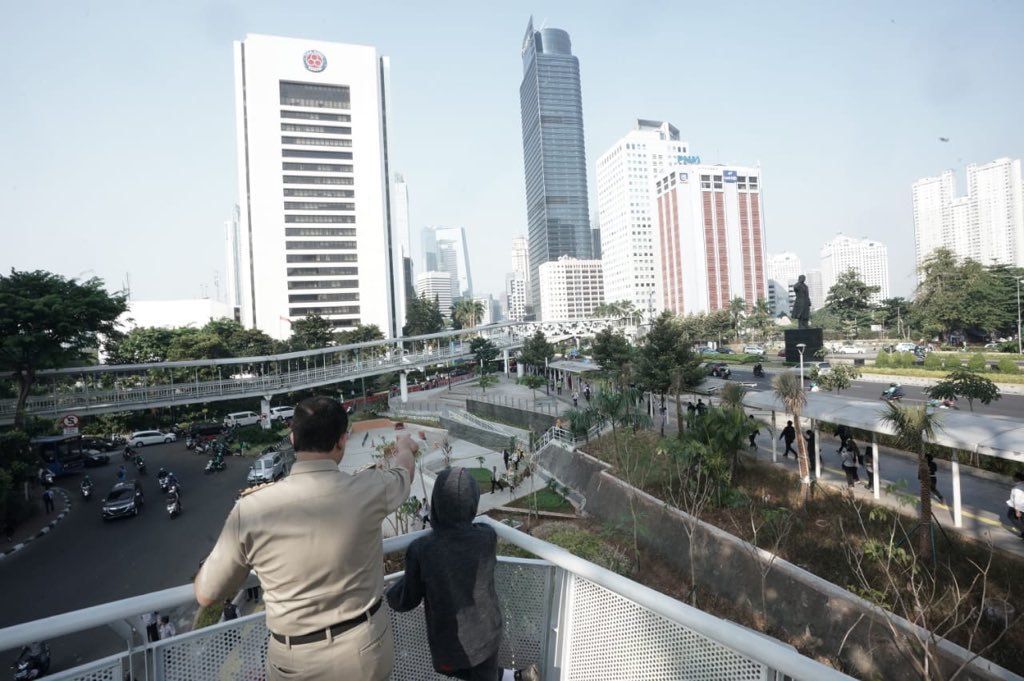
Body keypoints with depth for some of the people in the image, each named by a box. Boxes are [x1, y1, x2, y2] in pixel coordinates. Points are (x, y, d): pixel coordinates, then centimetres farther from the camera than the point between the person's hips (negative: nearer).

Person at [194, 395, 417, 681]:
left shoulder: (250, 509, -20)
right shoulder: (368, 489, -20)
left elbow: (206, 595, -5)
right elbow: (403, 471, 6)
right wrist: (404, 446, 28)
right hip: (368, 650, 0)